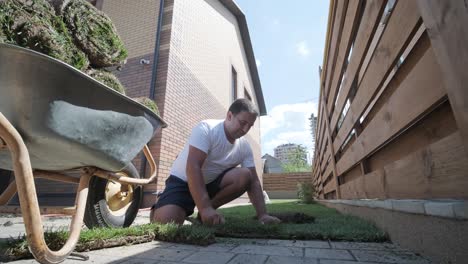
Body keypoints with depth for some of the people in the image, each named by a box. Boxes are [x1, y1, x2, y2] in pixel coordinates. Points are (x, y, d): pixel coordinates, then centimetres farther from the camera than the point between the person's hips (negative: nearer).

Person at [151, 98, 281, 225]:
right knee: (166, 220, -28)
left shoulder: (245, 147, -6)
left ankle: (205, 214, -5)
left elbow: (253, 181, -6)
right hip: (183, 181, -4)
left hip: (211, 183, 5)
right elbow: (192, 167, -33)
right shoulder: (206, 129, -23)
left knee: (244, 176, -21)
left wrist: (262, 214, -18)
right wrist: (205, 208, -39)